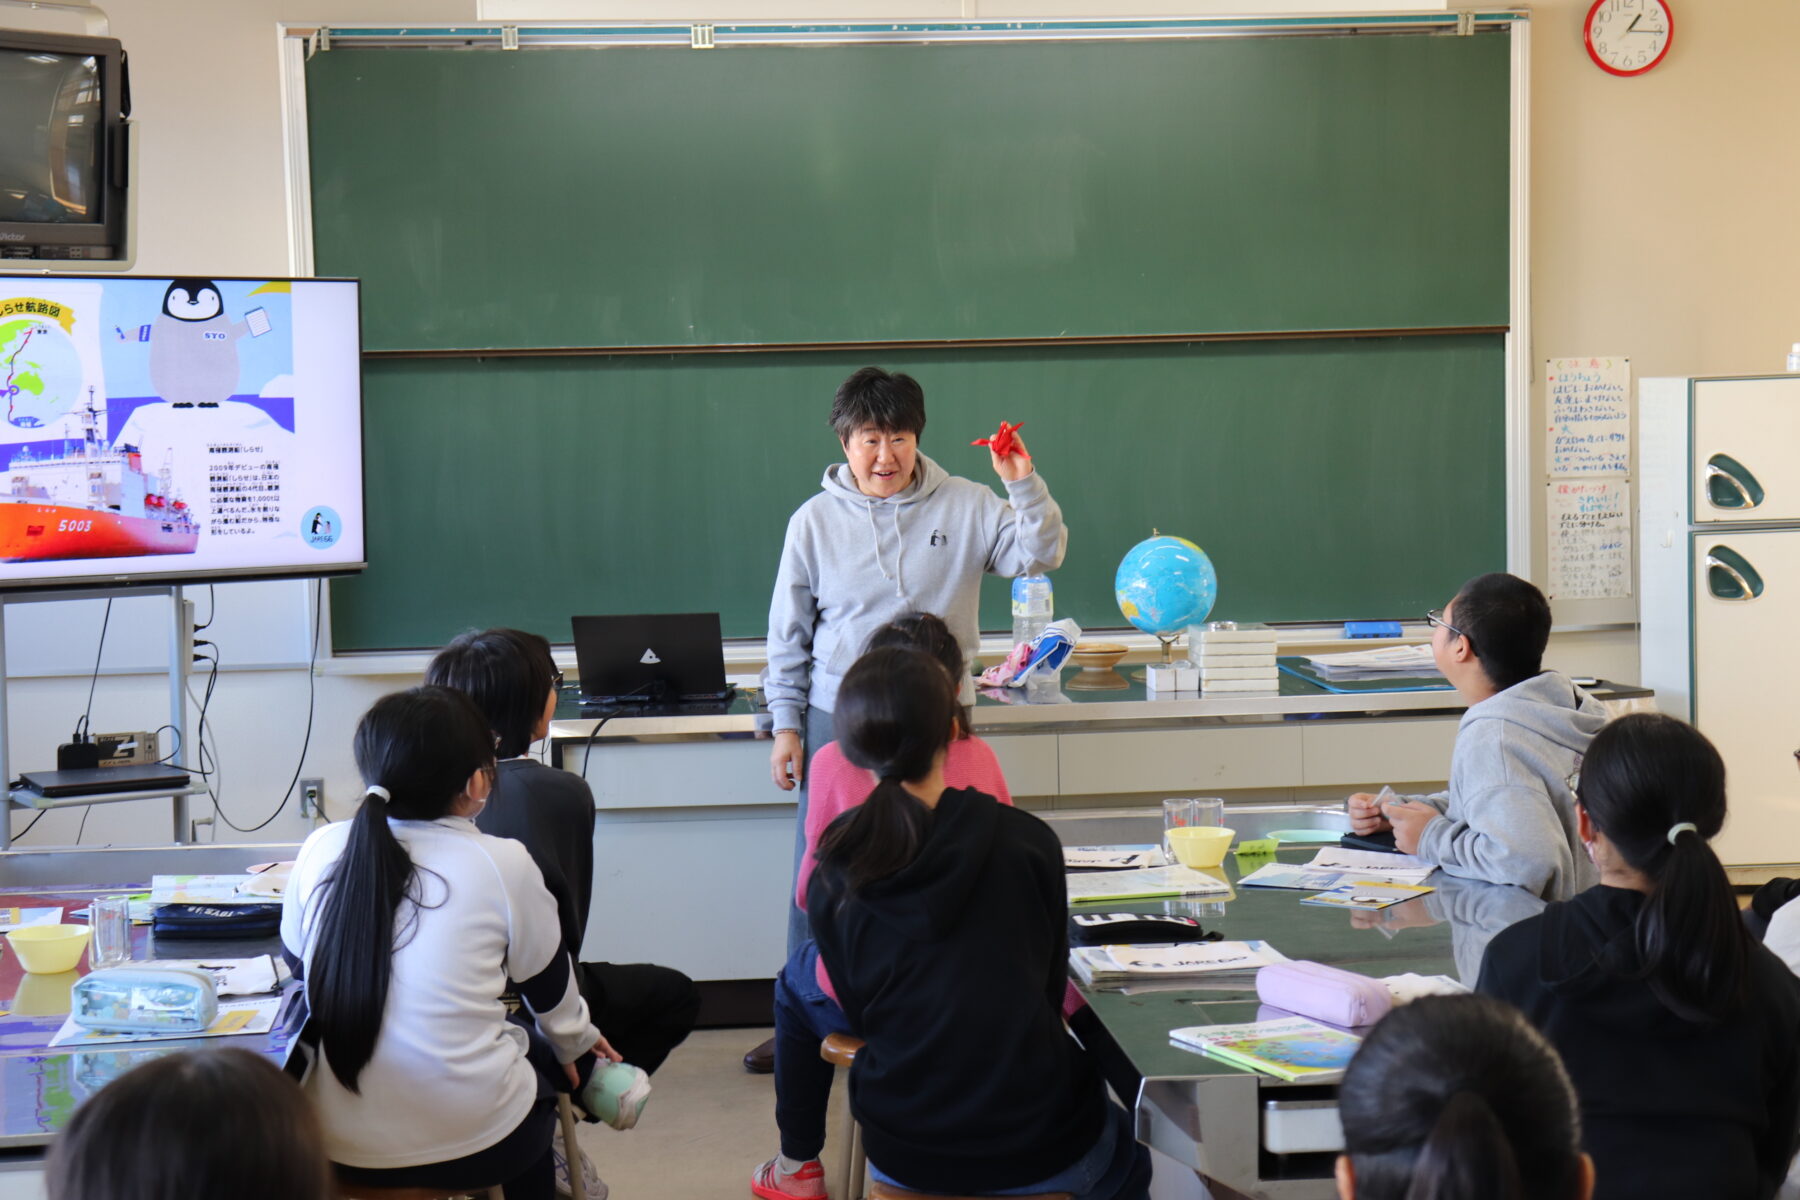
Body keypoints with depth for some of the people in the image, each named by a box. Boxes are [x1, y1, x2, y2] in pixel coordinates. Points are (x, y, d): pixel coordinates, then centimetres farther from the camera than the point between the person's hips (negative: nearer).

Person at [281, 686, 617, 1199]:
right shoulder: (503, 864, -13)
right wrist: (577, 1041, 26)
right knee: (549, 1052, 30)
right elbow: (550, 991, 4)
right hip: (473, 1147, -4)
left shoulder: (321, 850, -5)